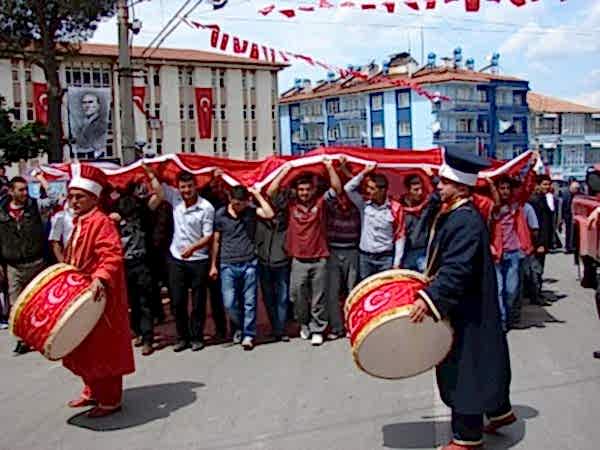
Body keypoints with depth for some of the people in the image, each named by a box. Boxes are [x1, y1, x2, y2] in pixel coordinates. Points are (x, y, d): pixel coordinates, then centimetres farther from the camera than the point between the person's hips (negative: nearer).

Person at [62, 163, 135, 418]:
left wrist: (101, 278, -42)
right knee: (85, 347, 18)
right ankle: (93, 392, 33)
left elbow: (112, 254, -29)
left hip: (99, 297, -9)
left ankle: (110, 400, 12)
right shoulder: (80, 222, 13)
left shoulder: (101, 221, -16)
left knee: (103, 349, 0)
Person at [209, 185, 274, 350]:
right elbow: (216, 241, 6)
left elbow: (269, 214, -17)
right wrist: (213, 265, 7)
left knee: (249, 302, 3)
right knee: (229, 303, 0)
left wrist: (257, 194, -12)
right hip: (228, 265, 0)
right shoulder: (220, 214, 0)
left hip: (249, 264, 0)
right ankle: (238, 327, 27)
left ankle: (248, 335, 16)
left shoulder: (251, 211, 1)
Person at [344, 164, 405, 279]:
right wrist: (365, 172, -10)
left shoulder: (396, 208, -7)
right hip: (365, 257, 3)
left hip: (386, 258, -2)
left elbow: (400, 237, -4)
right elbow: (348, 188, -7)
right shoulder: (364, 204, 0)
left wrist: (397, 263, -7)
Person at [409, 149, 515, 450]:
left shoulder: (466, 220, -23)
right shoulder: (454, 214, 8)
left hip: (466, 312, -10)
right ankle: (500, 411, 41)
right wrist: (431, 291, 15)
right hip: (464, 308, 10)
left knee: (464, 368, 1)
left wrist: (429, 299, -35)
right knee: (480, 362, 23)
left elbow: (457, 269, -31)